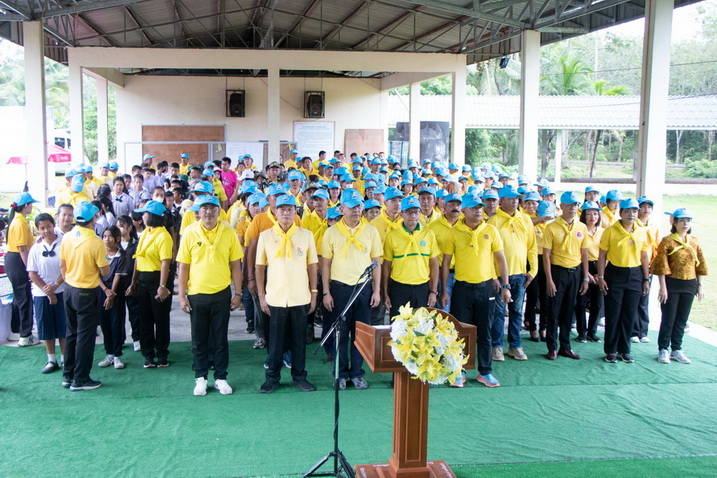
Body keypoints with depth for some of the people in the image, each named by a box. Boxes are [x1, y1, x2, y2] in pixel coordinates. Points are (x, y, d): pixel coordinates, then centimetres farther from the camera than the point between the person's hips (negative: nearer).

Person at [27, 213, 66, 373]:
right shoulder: (36, 249, 2)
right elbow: (32, 273, 0)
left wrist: (55, 285, -14)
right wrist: (47, 291, -7)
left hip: (62, 291, -2)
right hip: (41, 294, 2)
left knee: (63, 326, 5)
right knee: (46, 328, 8)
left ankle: (65, 358, 18)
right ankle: (51, 360, 19)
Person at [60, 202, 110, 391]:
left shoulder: (67, 238, -4)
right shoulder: (96, 242, -21)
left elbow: (62, 266, 6)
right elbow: (105, 272, -14)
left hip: (69, 291, 6)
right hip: (87, 294, -6)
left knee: (71, 333, 17)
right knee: (85, 336, 3)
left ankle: (68, 375, 24)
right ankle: (80, 379, 10)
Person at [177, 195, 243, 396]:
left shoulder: (228, 232, -3)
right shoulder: (190, 233, -3)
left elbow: (235, 265, 1)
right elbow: (183, 266, 0)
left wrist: (238, 293, -1)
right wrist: (182, 296, -2)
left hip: (222, 294, 0)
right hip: (196, 295, 0)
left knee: (220, 339, 9)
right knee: (199, 340, 9)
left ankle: (221, 377, 20)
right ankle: (200, 378, 22)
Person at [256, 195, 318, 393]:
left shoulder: (306, 235, 2)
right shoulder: (265, 236, 1)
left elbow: (312, 265, 5)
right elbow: (260, 267, 3)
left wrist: (314, 293, 3)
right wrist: (261, 296, 0)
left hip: (301, 298, 1)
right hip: (275, 298, 0)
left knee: (299, 339, 8)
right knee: (275, 340, 7)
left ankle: (299, 376, 21)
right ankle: (272, 377, 21)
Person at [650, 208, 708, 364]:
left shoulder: (694, 241, 7)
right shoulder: (667, 241, -7)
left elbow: (700, 265, 11)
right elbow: (662, 266, -10)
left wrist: (700, 286, 7)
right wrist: (663, 287, -13)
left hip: (689, 285, 4)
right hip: (672, 284, -4)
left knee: (682, 319, 10)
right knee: (668, 319, -1)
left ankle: (676, 350, 20)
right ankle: (663, 350, 9)